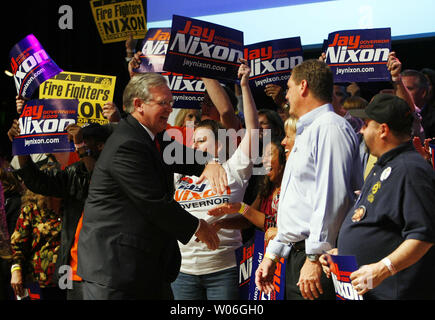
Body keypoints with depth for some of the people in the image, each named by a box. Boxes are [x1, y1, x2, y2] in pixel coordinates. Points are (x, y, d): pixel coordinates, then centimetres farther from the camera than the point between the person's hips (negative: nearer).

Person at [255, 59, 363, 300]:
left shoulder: (330, 127, -10)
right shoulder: (306, 133, 24)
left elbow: (332, 197, -21)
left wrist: (315, 257, -23)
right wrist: (272, 254, 25)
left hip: (318, 255, -10)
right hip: (296, 255, 10)